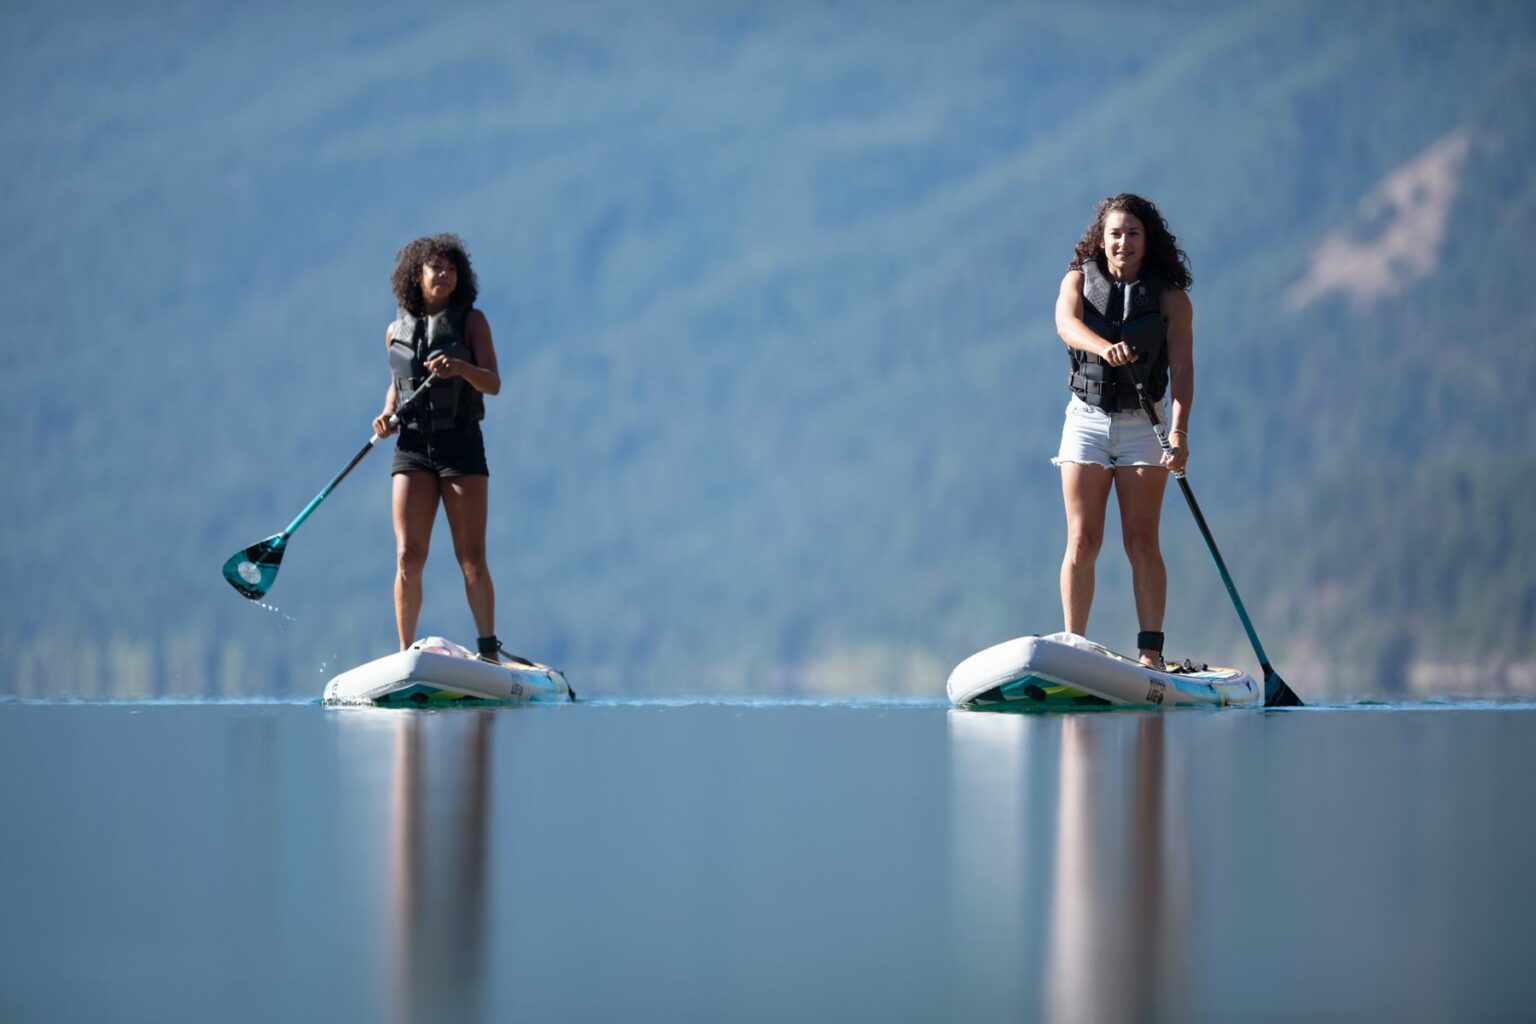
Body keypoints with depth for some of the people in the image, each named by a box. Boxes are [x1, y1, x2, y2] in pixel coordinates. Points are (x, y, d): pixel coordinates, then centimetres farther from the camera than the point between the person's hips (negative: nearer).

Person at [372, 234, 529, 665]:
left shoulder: (471, 320, 2)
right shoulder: (397, 330, 10)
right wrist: (388, 415, 2)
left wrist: (460, 367, -27)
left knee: (471, 558, -5)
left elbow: (493, 383, -7)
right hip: (412, 448, 2)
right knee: (408, 557, -5)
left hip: (461, 446, -2)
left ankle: (489, 651, 2)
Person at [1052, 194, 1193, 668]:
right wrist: (1105, 347, -42)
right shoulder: (1079, 280, 2)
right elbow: (1066, 323, -19)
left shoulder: (1170, 297, -2)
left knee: (1141, 541, -6)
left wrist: (1178, 434, -25)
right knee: (1082, 542, -3)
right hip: (1086, 420, 1)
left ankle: (1151, 652, -6)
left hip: (1142, 424, -1)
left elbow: (1182, 368, -11)